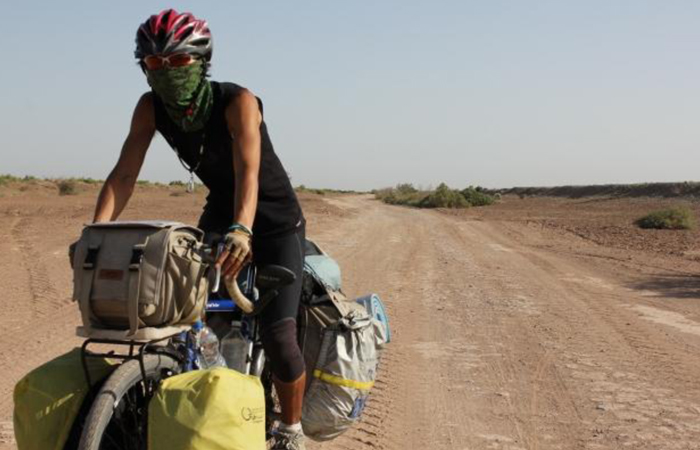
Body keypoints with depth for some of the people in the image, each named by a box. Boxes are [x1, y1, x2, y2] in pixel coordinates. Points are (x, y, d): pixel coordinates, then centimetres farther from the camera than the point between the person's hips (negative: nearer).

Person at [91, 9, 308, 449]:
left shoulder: (238, 101, -28)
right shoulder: (151, 108, -13)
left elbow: (248, 170, -41)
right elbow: (124, 175, -19)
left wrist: (241, 230, -59)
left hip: (276, 222, -5)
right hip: (220, 215, 5)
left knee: (279, 335, -14)